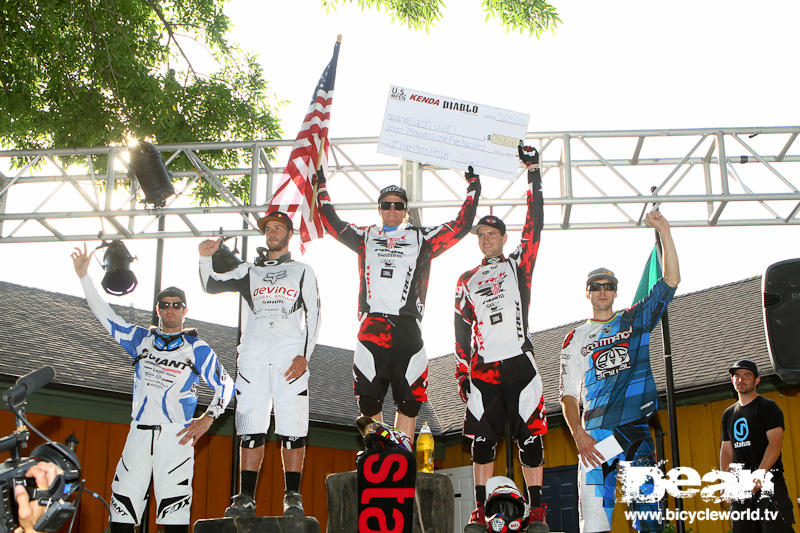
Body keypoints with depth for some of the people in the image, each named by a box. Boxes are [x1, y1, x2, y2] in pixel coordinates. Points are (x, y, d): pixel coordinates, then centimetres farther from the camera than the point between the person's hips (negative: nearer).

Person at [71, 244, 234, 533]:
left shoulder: (197, 348, 6)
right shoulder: (141, 339, 16)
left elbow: (225, 384, 7)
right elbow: (105, 315, 16)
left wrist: (207, 418, -4)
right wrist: (83, 276, 10)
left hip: (176, 433, -4)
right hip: (139, 431, 4)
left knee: (174, 504, -12)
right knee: (123, 501, -1)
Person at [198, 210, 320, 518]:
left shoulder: (303, 271, 16)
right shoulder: (249, 272, 24)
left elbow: (313, 316, 7)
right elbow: (211, 286, 15)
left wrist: (304, 355, -7)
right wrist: (205, 258, -3)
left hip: (290, 358, -2)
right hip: (252, 358, 2)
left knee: (292, 429, -9)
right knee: (251, 429, -2)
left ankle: (293, 498, -5)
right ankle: (245, 499, 1)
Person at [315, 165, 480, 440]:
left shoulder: (421, 239, 16)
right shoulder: (365, 237, 20)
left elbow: (461, 225, 17)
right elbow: (332, 224, 27)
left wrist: (473, 188, 19)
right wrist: (321, 187, 32)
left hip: (407, 330, 0)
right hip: (371, 329, 1)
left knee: (409, 403, -1)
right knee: (369, 401, 0)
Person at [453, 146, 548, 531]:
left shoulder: (519, 265, 11)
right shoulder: (466, 281, 18)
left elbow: (534, 222, 2)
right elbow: (462, 330, 15)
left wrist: (533, 171, -2)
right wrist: (461, 372, 8)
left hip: (519, 362, -2)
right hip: (482, 367, 2)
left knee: (529, 435, -3)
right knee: (481, 438, 1)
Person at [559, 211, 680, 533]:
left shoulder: (634, 320, 16)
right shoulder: (575, 339, 13)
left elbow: (670, 282, 6)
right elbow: (568, 395, 7)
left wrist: (665, 233, -3)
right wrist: (578, 435, -9)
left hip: (637, 429, 1)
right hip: (595, 433, -1)